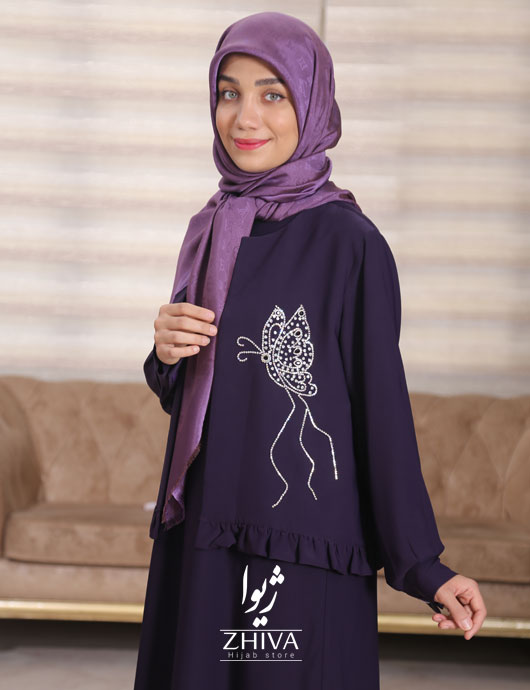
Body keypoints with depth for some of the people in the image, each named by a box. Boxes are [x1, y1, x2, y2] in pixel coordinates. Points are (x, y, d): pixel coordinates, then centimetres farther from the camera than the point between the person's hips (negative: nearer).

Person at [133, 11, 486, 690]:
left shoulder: (349, 243, -9)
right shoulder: (210, 232, 10)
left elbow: (382, 404, -9)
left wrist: (423, 567, -11)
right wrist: (166, 357, -6)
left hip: (301, 551, -6)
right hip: (196, 544, 6)